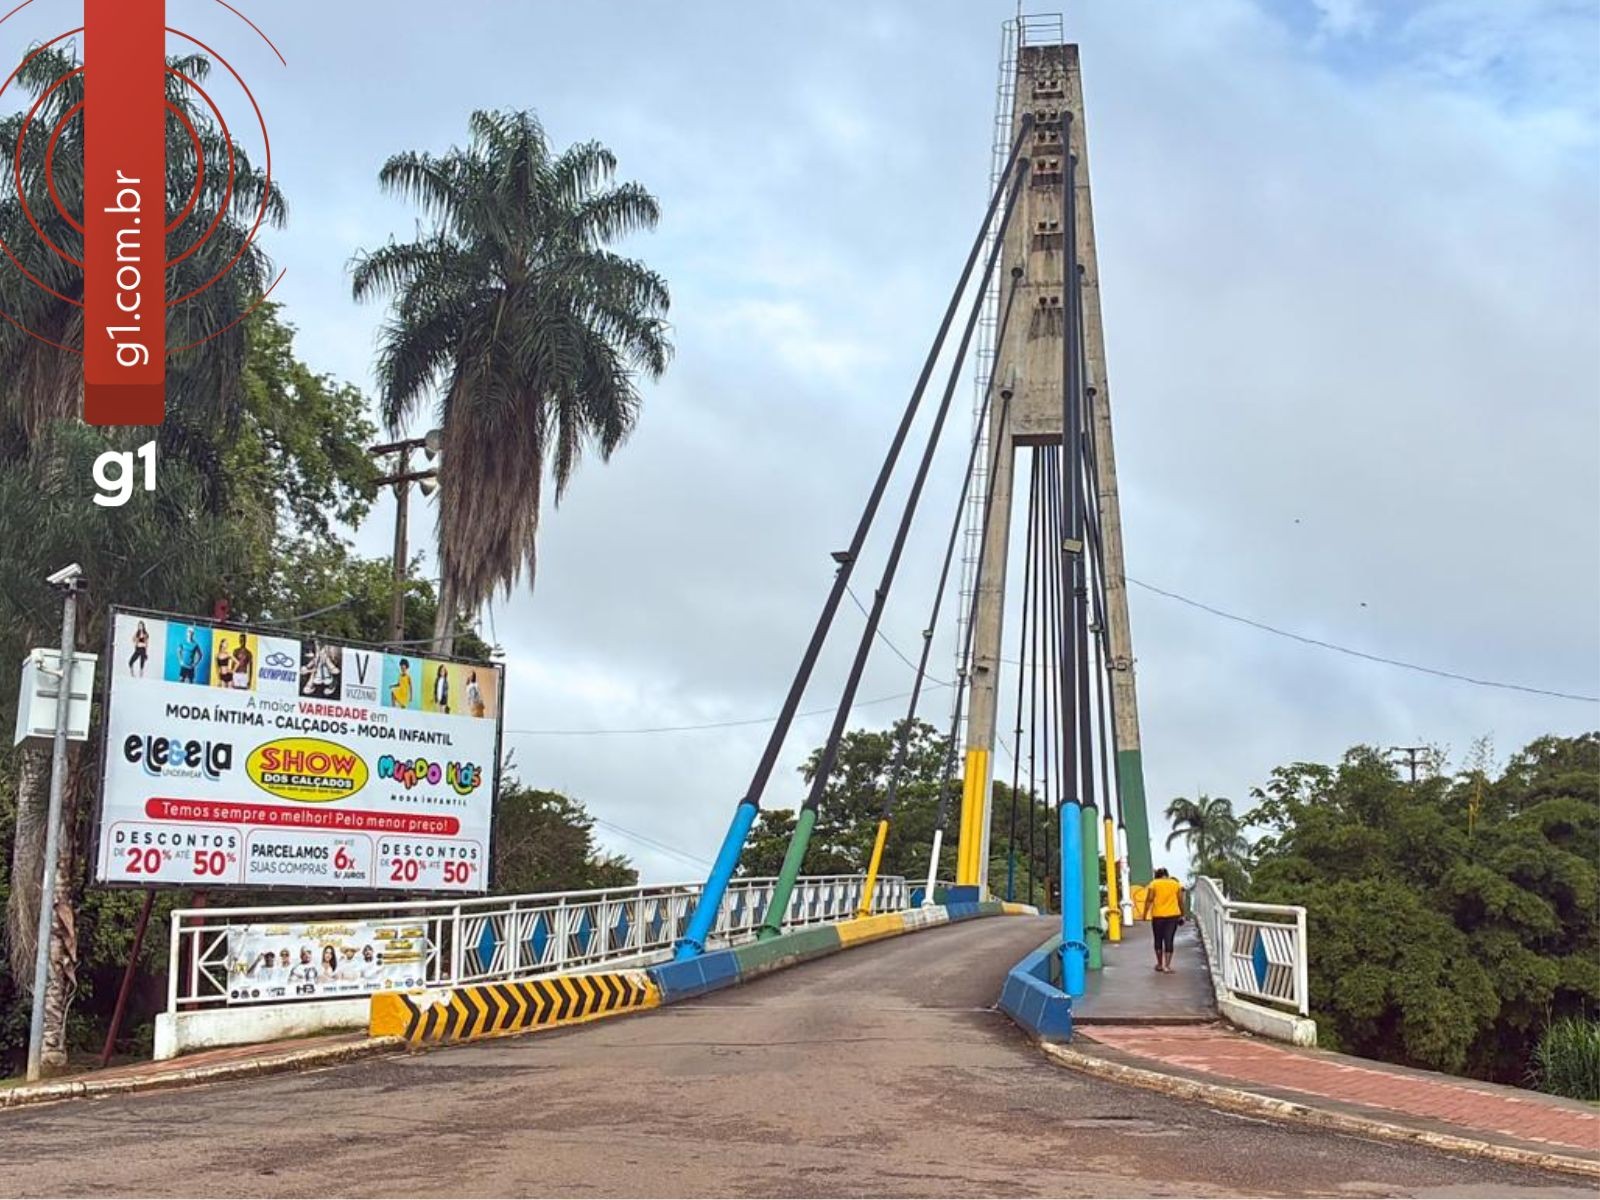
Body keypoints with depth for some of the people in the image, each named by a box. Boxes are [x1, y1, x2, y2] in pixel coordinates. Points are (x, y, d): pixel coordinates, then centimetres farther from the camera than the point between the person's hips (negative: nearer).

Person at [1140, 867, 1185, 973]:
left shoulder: (1153, 884, 0)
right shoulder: (1175, 884, 7)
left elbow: (1149, 900, -5)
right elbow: (1180, 901, 8)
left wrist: (1145, 914, 1)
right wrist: (1181, 915, 18)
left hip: (1158, 916, -1)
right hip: (1173, 915, 1)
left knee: (1158, 940, 12)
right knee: (1169, 940, 1)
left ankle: (1160, 964, 21)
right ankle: (1167, 965, -5)